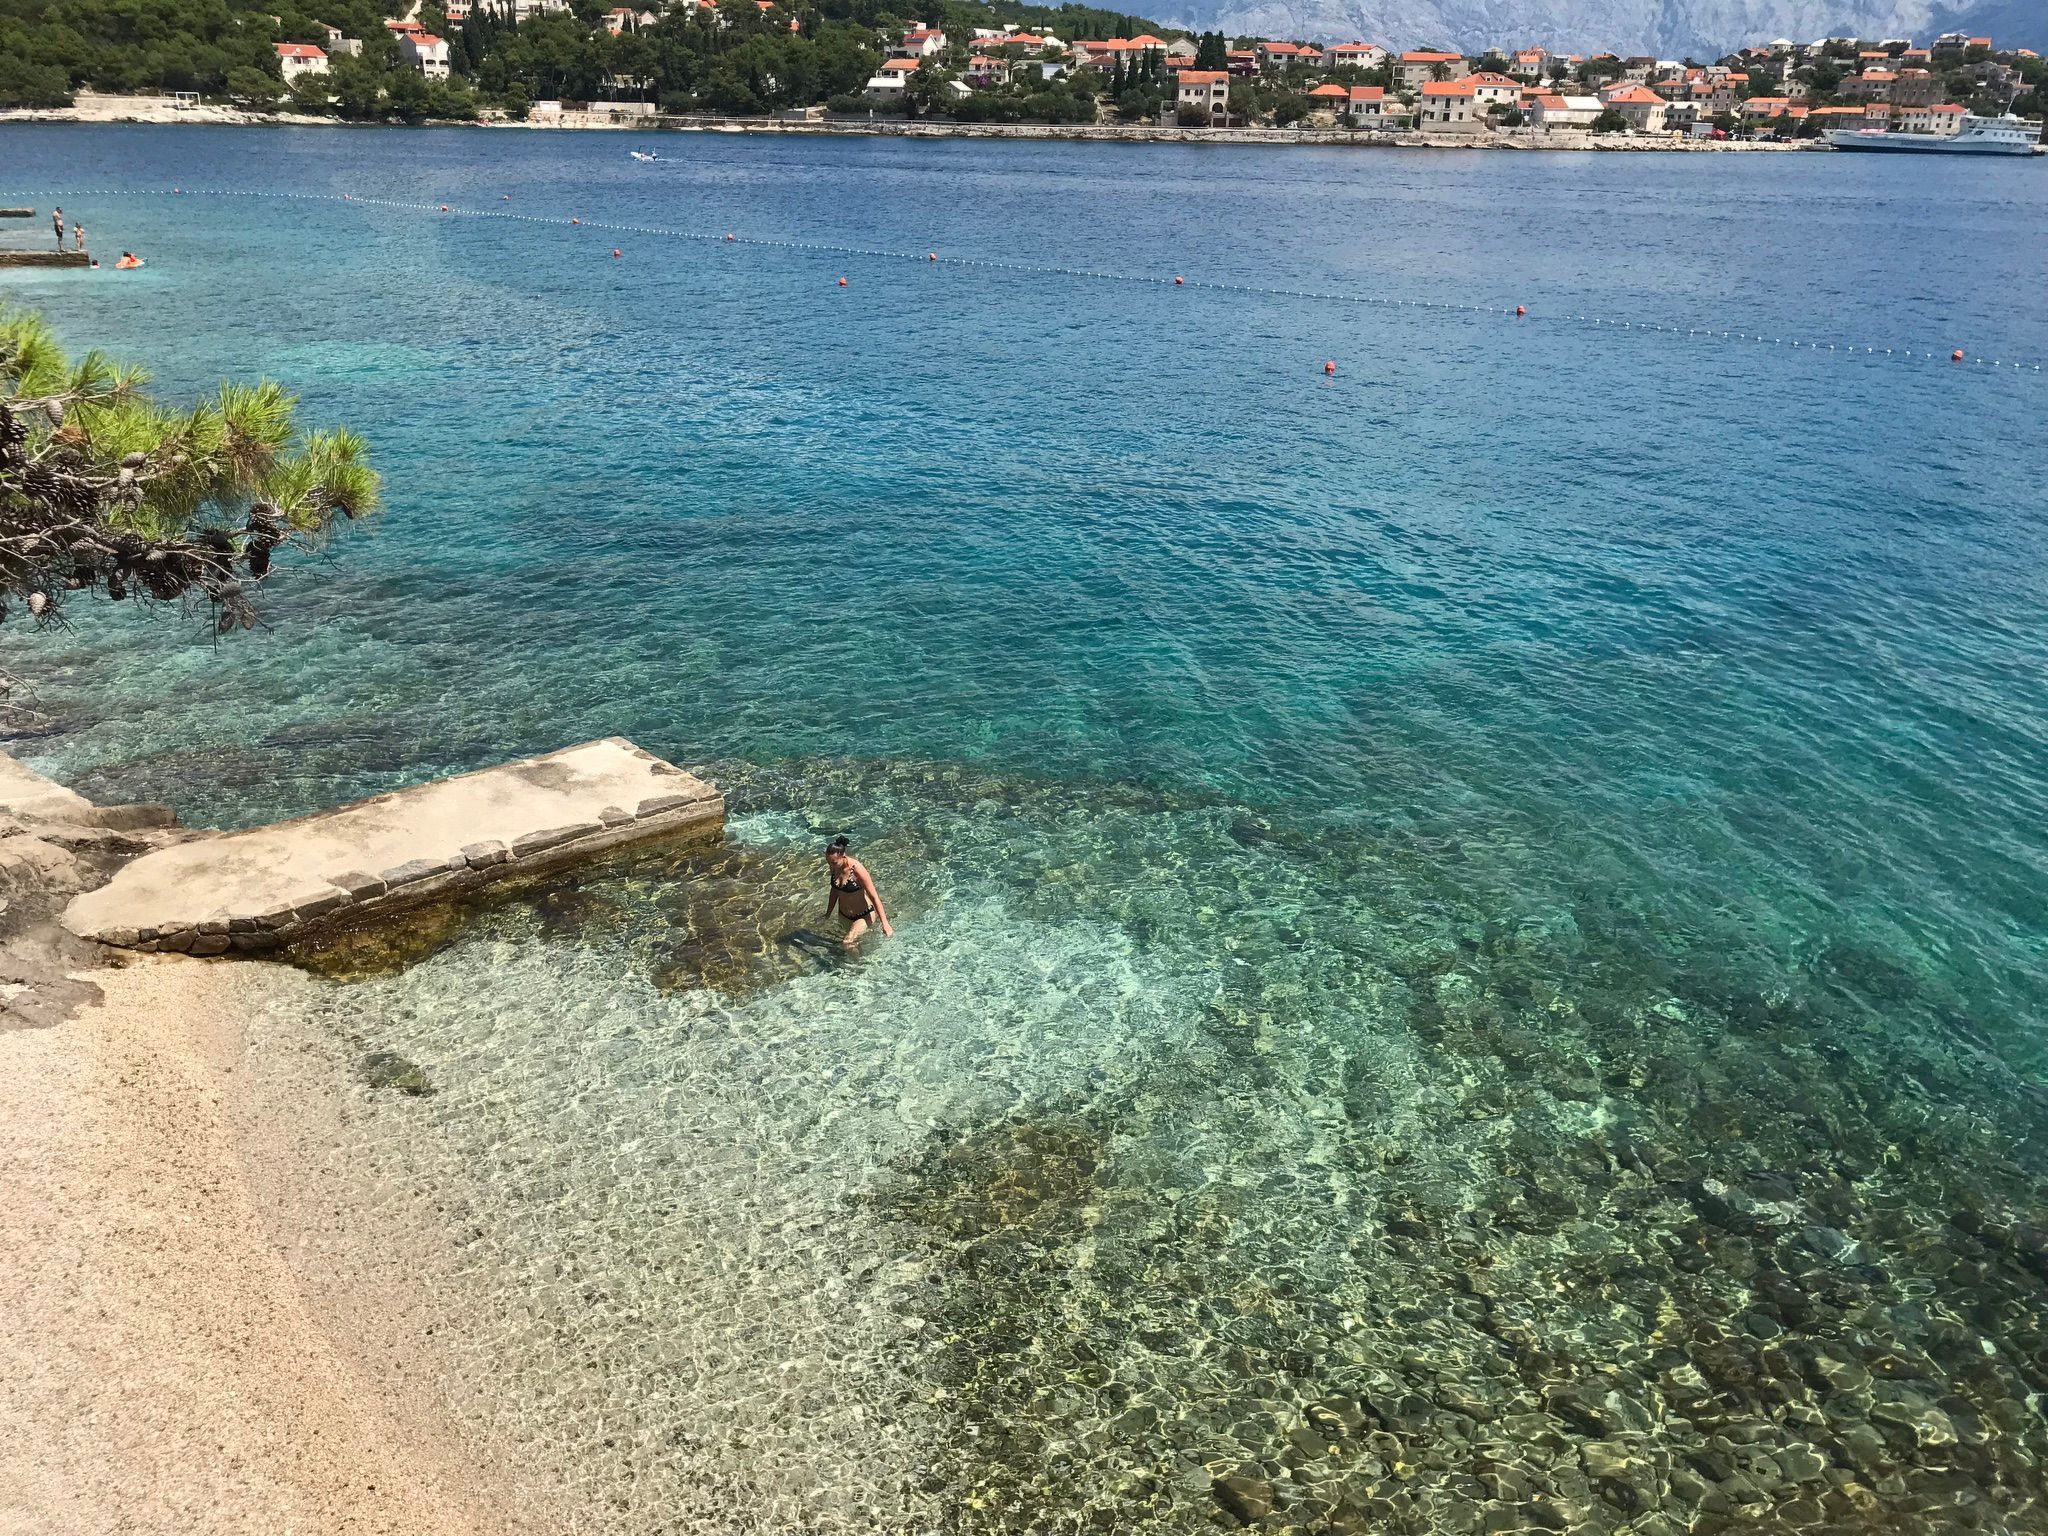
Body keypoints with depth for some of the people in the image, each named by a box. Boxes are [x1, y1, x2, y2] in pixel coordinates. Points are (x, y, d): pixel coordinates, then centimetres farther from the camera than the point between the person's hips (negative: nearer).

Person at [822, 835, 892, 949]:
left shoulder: (857, 869, -30)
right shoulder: (834, 867, -13)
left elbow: (874, 897, -25)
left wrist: (885, 923, -24)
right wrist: (828, 914, 17)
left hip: (863, 915, -7)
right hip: (843, 915, 7)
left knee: (847, 943, -21)